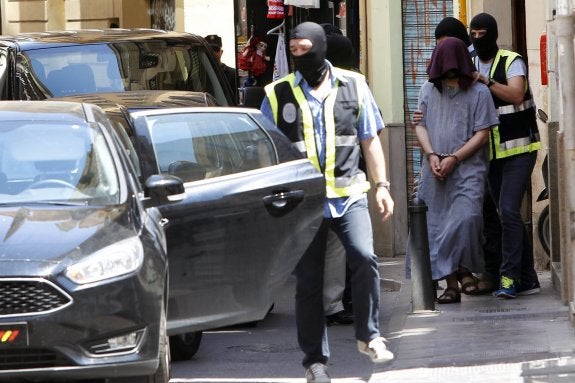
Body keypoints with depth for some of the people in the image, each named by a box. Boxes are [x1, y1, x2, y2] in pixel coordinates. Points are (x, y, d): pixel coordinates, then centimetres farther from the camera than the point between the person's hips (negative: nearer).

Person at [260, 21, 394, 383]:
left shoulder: (353, 86, 5)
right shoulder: (278, 94, 2)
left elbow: (370, 139, 13)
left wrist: (381, 185, 7)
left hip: (349, 195, 0)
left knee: (364, 256, -22)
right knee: (308, 282, 3)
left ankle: (369, 335, -4)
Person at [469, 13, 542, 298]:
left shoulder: (512, 62, -7)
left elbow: (516, 95, -22)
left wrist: (485, 81, -29)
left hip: (518, 150, -6)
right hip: (492, 154, 6)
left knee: (509, 211, -16)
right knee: (507, 215, 8)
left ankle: (509, 277, -15)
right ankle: (527, 278, 14)